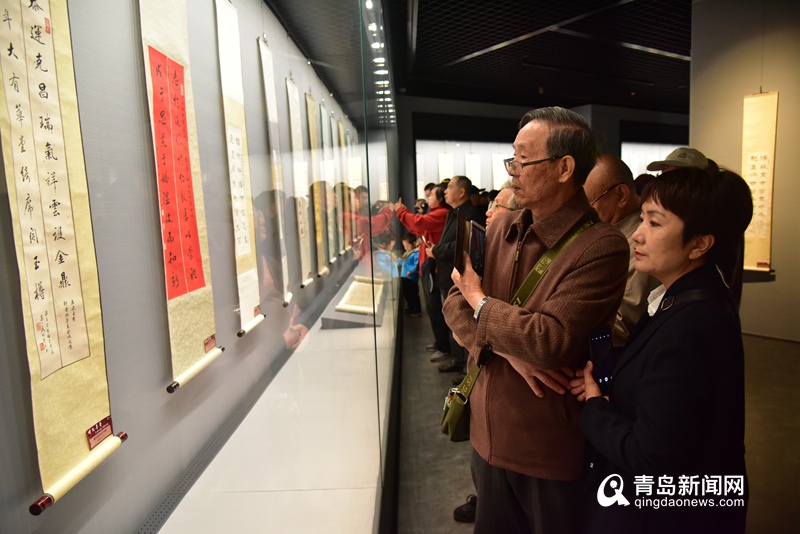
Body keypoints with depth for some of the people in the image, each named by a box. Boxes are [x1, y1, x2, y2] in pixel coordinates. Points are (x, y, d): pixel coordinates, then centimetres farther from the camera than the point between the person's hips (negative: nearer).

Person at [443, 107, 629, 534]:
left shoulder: (601, 247, -22)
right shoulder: (500, 230, 1)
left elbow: (550, 341, -29)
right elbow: (454, 304, 0)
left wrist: (481, 302, -13)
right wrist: (507, 348, -18)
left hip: (550, 451, -6)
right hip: (488, 433, 6)